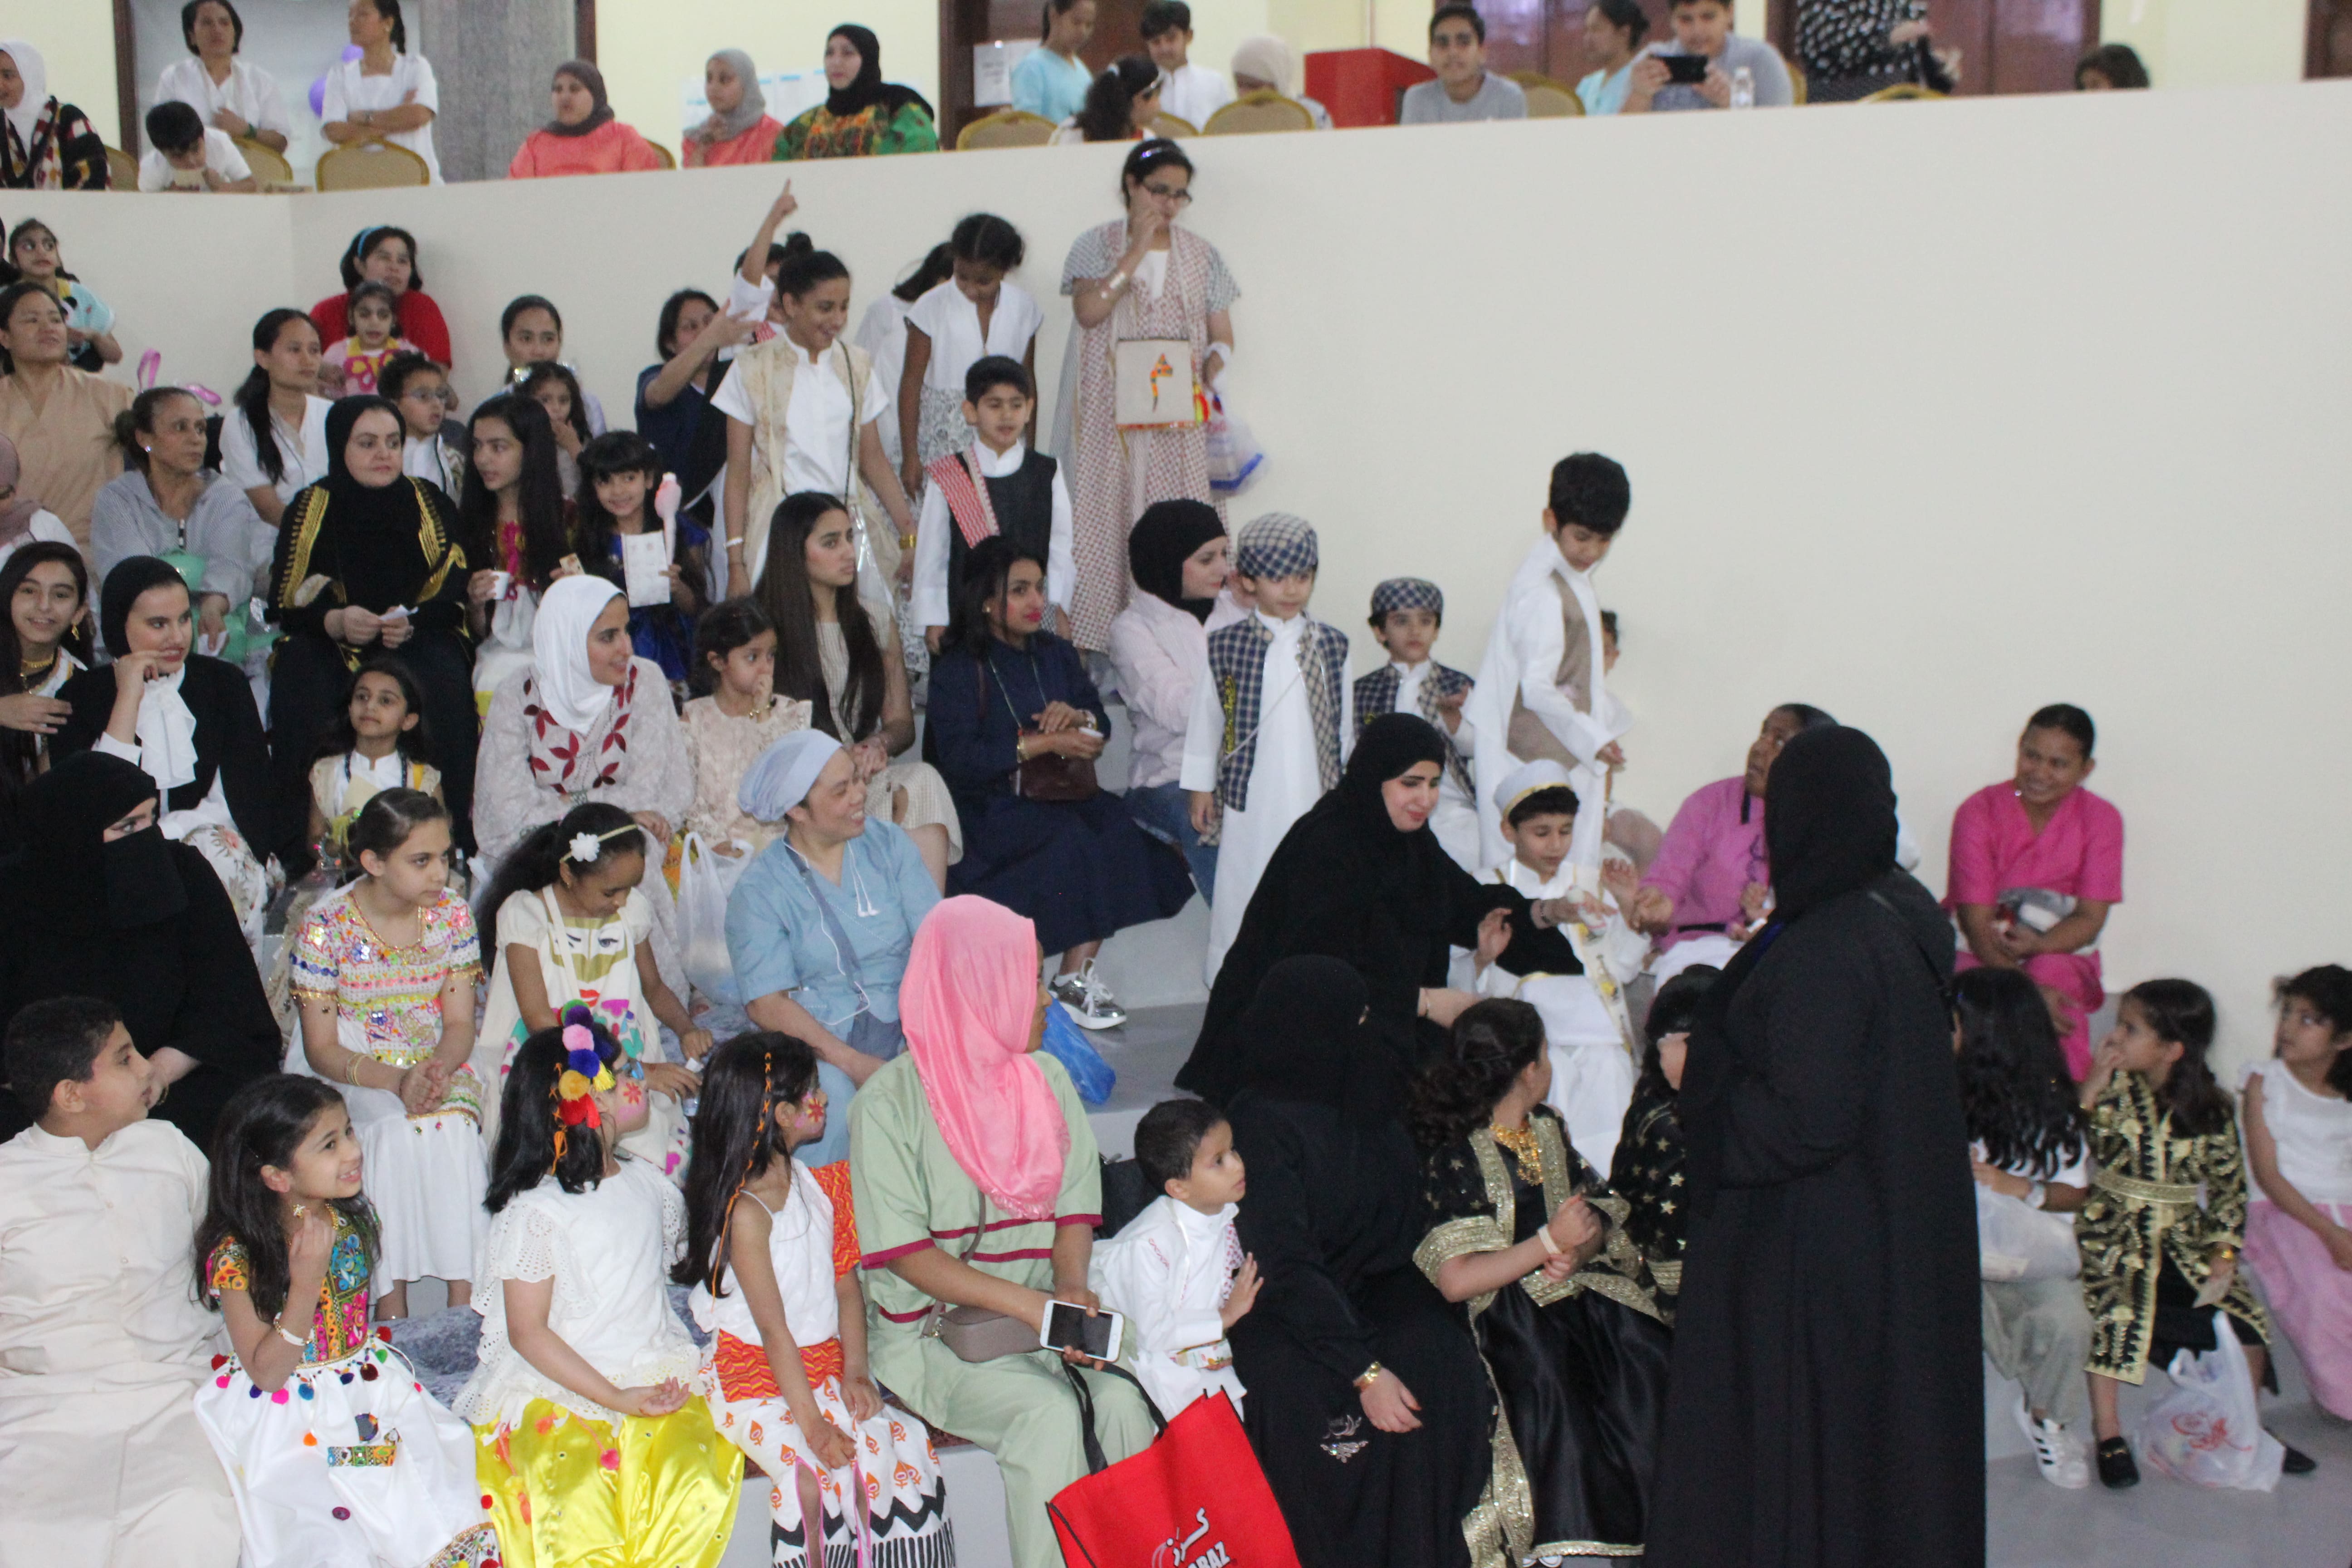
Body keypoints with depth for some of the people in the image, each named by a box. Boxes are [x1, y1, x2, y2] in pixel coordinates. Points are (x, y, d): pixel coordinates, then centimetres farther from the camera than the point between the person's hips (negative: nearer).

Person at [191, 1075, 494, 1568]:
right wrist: (306, 1282, -27)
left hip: (366, 1385, 6)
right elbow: (267, 1374, -18)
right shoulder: (237, 1257, -20)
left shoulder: (349, 1219, -2)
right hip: (289, 1415, -5)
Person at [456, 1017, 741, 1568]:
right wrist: (617, 1398, -15)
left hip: (656, 1376, 5)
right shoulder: (535, 1212, -8)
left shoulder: (645, 1182, 10)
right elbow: (528, 1333, -8)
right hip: (557, 1389, -5)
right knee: (580, 1504, -30)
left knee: (699, 1486, -23)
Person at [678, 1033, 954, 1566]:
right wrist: (812, 1424, -21)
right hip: (755, 1377, -6)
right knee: (819, 1471, -29)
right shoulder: (747, 1211, -15)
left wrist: (856, 1371, -5)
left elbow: (846, 1286, 9)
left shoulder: (819, 1185, 9)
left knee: (906, 1444, -17)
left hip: (825, 1367, 7)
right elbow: (773, 1327, -18)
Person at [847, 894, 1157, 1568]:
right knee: (1049, 1416, -29)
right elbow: (904, 1253, -12)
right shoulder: (891, 1101, -9)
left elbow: (1075, 1207, 9)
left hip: (1043, 1311, 4)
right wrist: (1028, 1303, -20)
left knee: (1123, 1400, -24)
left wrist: (1073, 1290, -12)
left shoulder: (1046, 1078, 8)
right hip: (932, 1329, -4)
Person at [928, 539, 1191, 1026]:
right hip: (989, 808, -6)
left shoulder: (1056, 655, 17)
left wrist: (1077, 716, -9)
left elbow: (1102, 724, 15)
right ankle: (1071, 983, -18)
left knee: (1116, 827, -25)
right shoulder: (957, 671, -4)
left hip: (1060, 794, 6)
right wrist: (1043, 744, -20)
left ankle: (1077, 973, -23)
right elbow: (959, 759, -17)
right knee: (1071, 840, -32)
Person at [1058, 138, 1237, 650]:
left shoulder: (1201, 254, 14)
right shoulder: (1097, 245, 7)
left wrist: (1208, 371, -7)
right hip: (1111, 419, -2)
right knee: (1105, 521, -7)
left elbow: (1222, 338, 14)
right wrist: (1138, 250, -11)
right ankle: (1095, 644, -5)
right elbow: (1088, 311, -11)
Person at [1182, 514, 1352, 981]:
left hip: (1316, 794, 2)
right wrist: (1201, 787, 3)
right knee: (1243, 890, 5)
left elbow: (1344, 722, 10)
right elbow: (1205, 717, 1)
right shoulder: (1226, 646, -5)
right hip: (1252, 797, -2)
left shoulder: (1331, 644, 3)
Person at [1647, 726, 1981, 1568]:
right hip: (1910, 1234, 9)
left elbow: (1807, 1123, -27)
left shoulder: (1819, 953, -27)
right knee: (1887, 1431, 22)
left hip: (1813, 1249, -9)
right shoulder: (1907, 909, 0)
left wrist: (1699, 1090, -11)